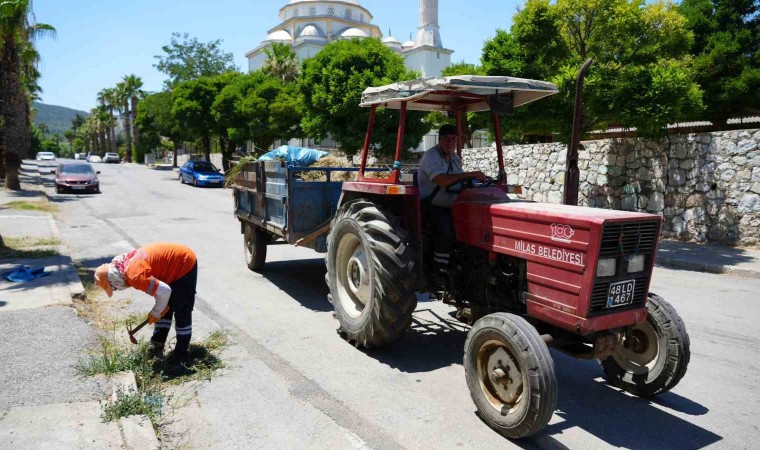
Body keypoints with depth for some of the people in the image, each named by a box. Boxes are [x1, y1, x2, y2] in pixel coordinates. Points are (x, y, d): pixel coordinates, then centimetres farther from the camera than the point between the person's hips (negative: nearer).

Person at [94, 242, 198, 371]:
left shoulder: (134, 275, -27)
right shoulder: (127, 264, 2)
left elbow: (164, 291, -28)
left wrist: (155, 313, -11)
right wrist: (159, 309, 8)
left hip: (185, 264, -10)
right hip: (175, 264, 10)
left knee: (181, 313, -3)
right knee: (165, 308, 14)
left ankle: (181, 355, 6)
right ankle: (157, 345, 23)